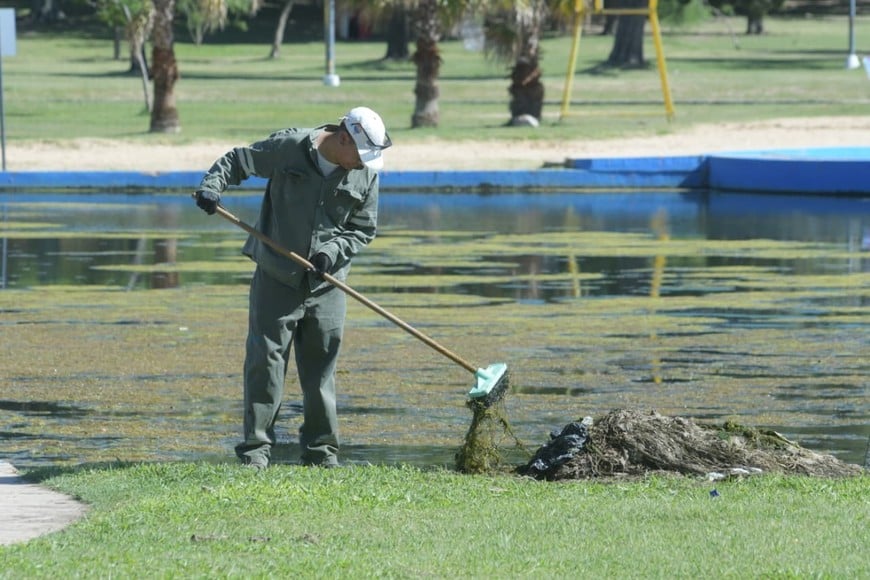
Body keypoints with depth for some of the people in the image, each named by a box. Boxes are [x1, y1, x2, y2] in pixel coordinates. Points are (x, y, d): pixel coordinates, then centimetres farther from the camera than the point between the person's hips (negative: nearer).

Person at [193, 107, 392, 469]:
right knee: (265, 361, -4)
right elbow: (236, 161, 1)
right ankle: (255, 449, 0)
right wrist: (211, 186, -18)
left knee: (321, 367, 7)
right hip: (276, 276, -3)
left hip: (326, 282, 3)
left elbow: (364, 231, 6)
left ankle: (321, 450, 16)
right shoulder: (288, 147, -10)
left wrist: (333, 251, -12)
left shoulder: (366, 174, -1)